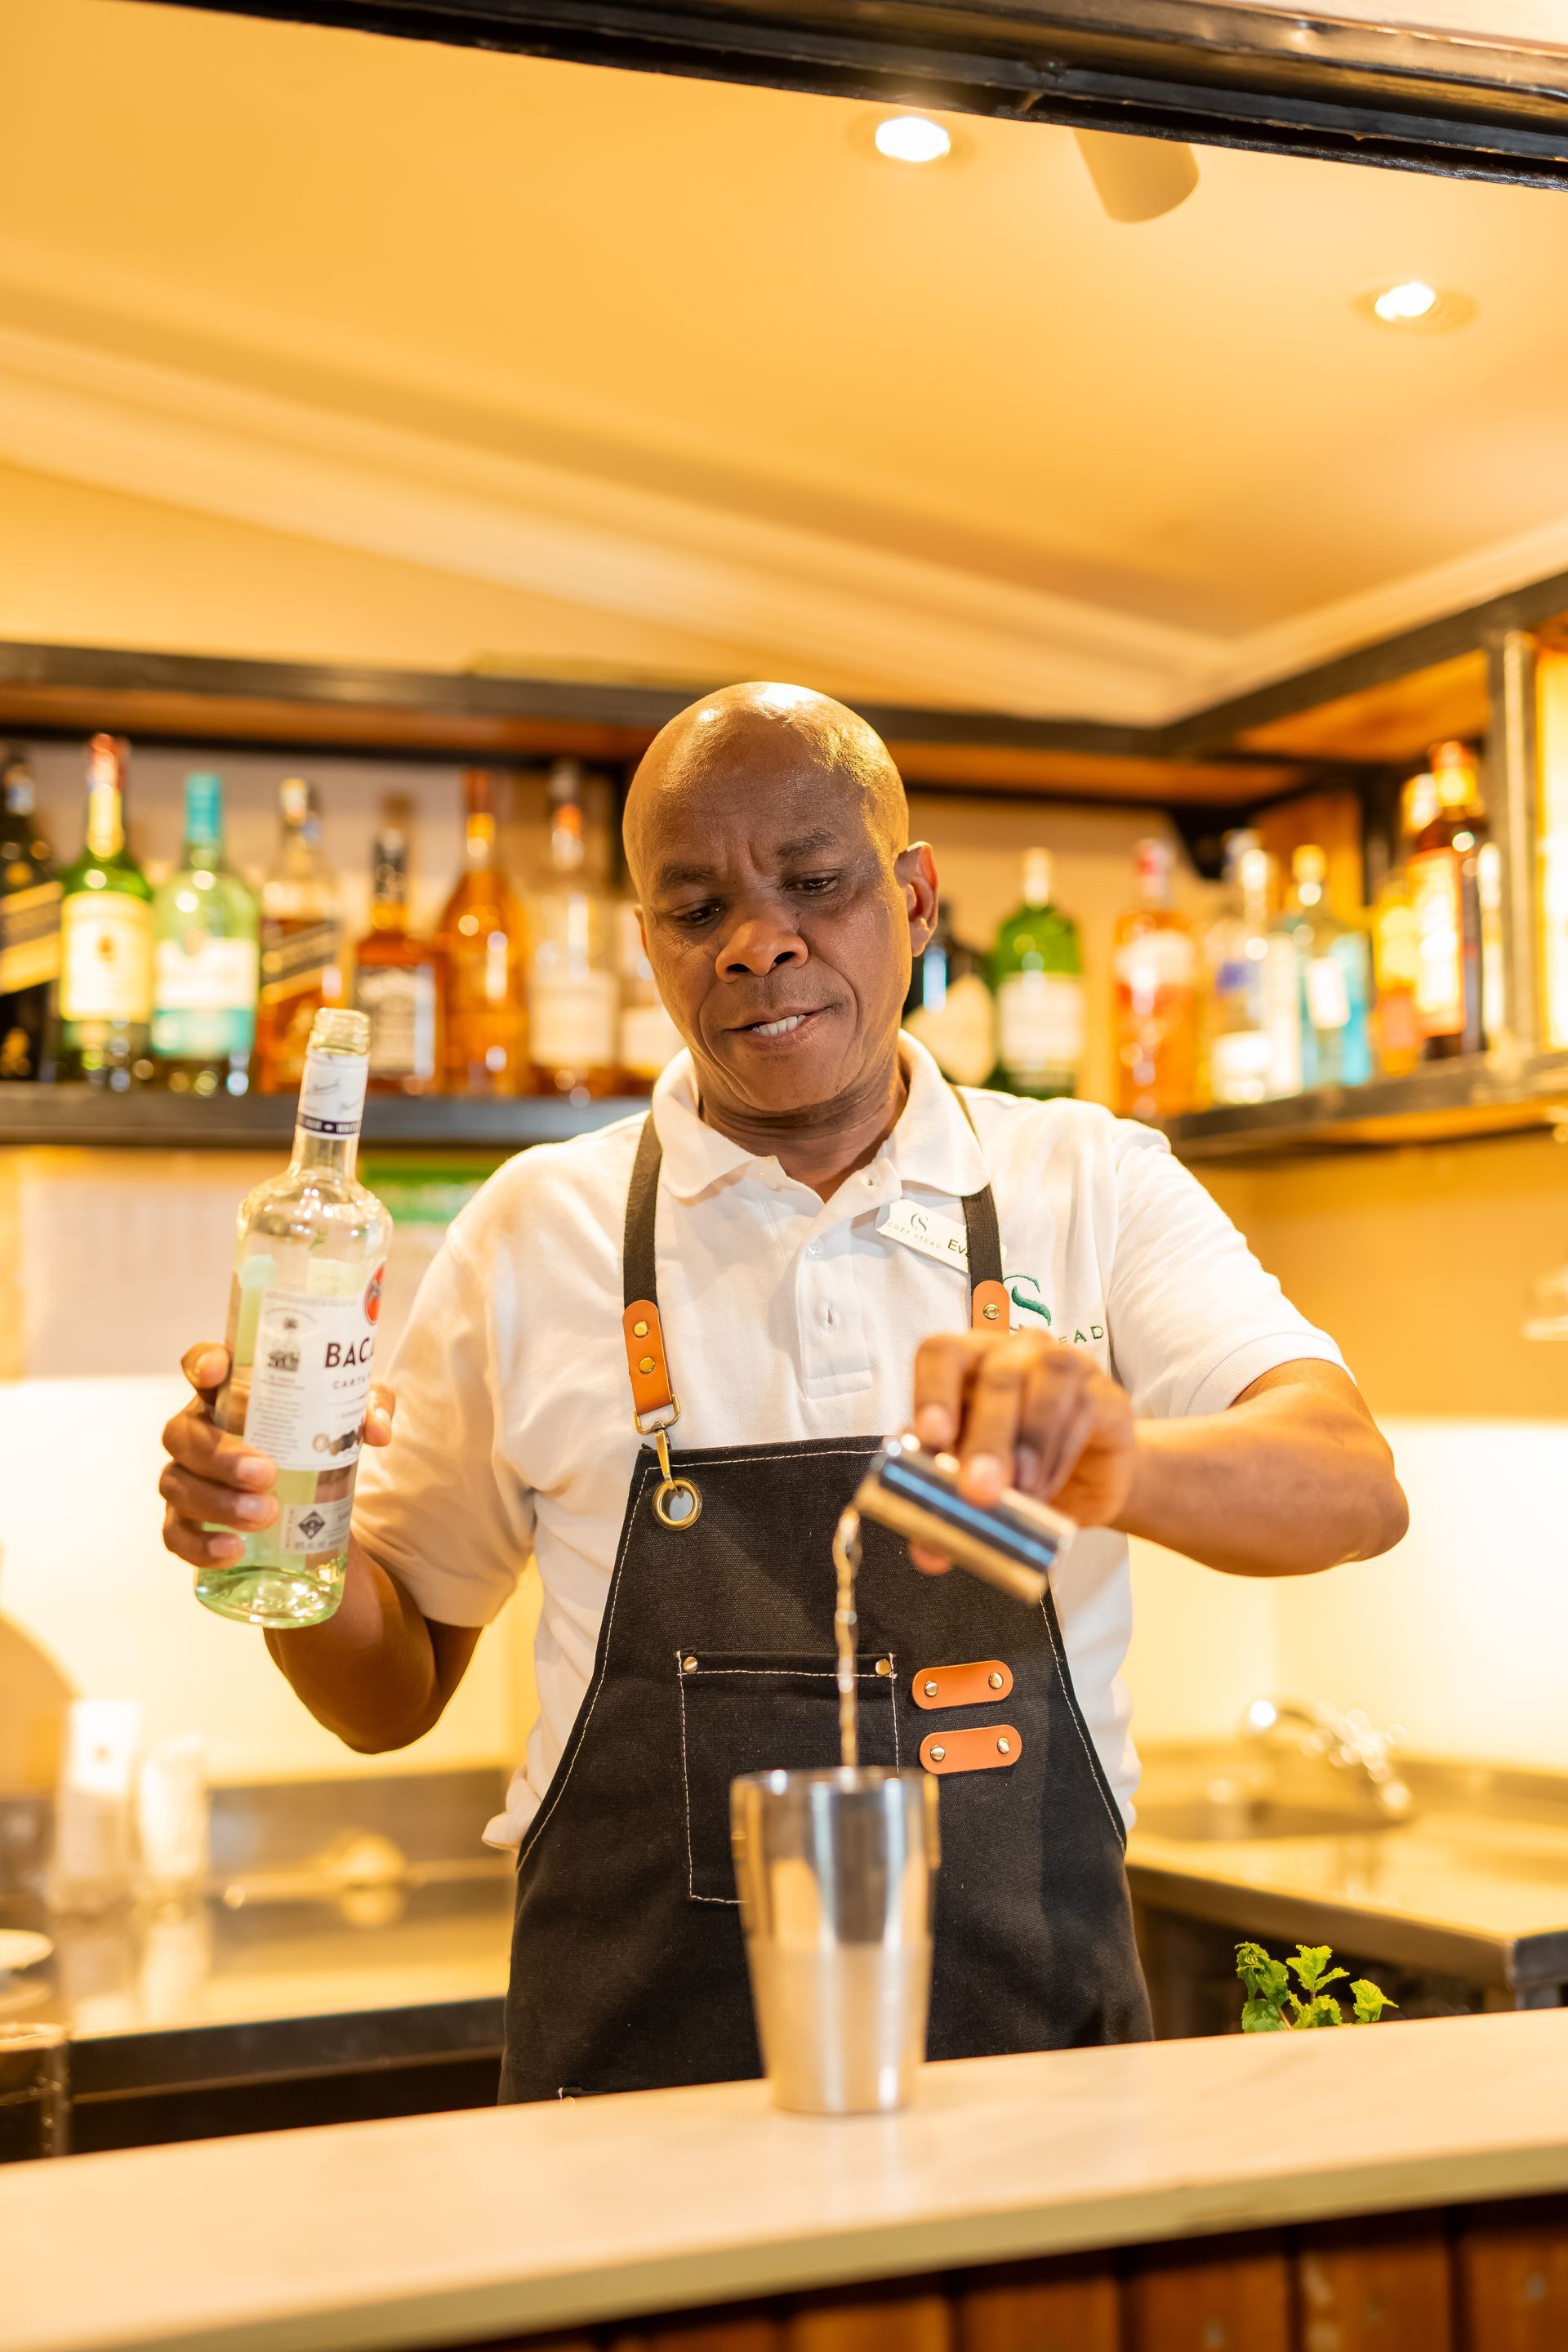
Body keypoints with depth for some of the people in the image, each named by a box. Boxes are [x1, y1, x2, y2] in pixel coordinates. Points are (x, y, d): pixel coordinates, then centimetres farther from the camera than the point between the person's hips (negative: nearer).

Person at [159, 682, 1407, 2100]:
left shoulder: (1095, 1190, 5)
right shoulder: (534, 1233, 5)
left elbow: (1355, 1489, -11)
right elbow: (393, 1693, 11)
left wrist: (1111, 1464, -31)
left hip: (1034, 2056, 1)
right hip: (642, 2076, 0)